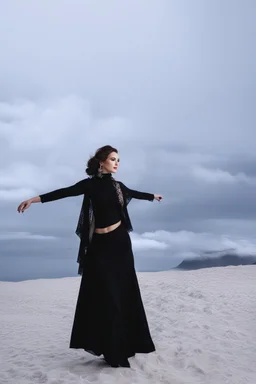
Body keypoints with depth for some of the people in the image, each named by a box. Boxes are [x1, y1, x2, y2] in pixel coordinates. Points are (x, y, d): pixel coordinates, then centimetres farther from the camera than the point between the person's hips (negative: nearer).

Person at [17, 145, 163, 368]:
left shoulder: (117, 185, 8)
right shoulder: (90, 184, -5)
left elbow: (134, 194, 27)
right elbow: (65, 192, -14)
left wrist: (153, 196, 45)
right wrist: (35, 199, -25)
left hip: (120, 241, 5)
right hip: (100, 244, -4)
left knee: (124, 291, 8)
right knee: (104, 293, -2)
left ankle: (123, 344, 20)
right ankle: (109, 347, 8)